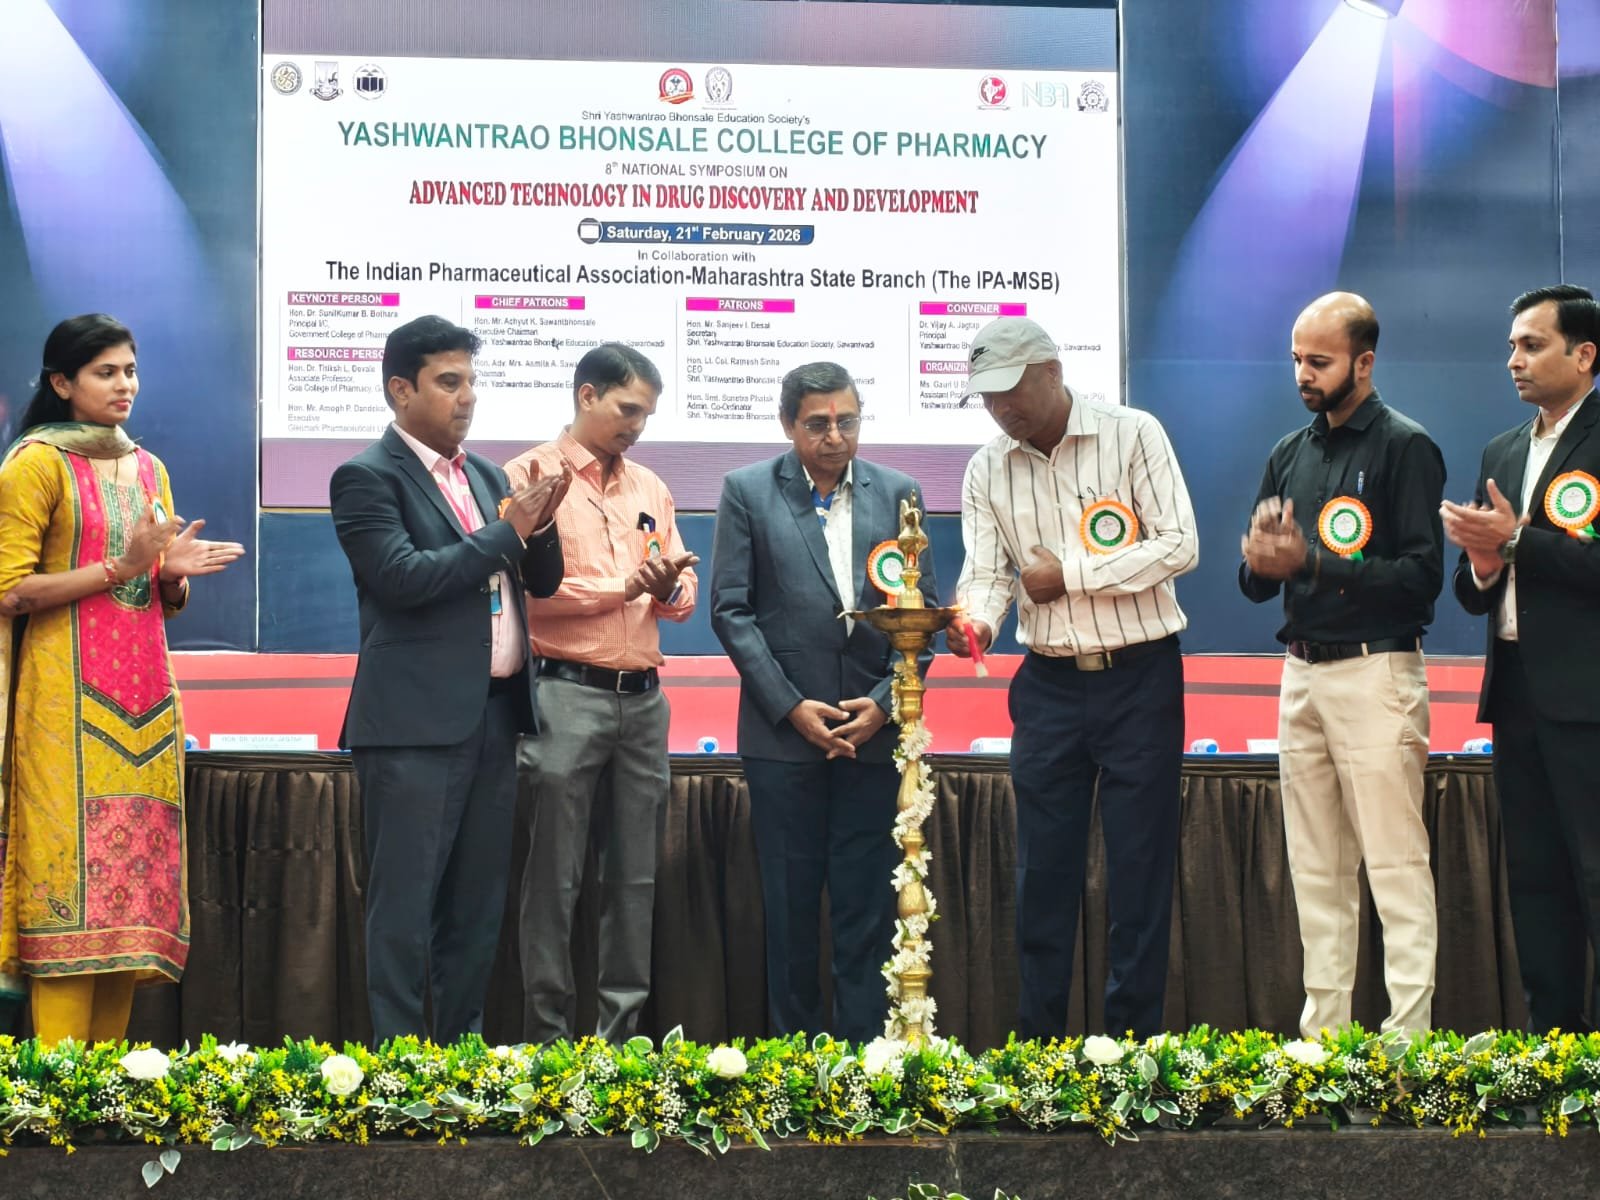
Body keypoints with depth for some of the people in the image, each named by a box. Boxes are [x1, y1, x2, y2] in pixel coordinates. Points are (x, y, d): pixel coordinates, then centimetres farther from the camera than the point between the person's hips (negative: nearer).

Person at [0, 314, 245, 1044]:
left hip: (145, 696, 6)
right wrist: (118, 567, -15)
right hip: (68, 699, -6)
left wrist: (174, 572, 0)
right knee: (72, 874, -12)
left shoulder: (149, 470, 18)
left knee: (135, 885, 2)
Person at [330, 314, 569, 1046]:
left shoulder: (487, 476, 16)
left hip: (494, 714, 7)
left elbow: (542, 582, 16)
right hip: (418, 720, -7)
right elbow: (403, 576, -19)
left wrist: (539, 526, -5)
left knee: (478, 902, 11)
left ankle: (462, 1042, 19)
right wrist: (504, 533, -13)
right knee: (405, 904, -3)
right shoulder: (368, 478, -6)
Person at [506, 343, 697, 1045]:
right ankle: (548, 1034, 5)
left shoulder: (650, 488, 16)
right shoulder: (532, 476, -2)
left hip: (642, 698, 6)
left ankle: (622, 1031, 14)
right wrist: (623, 587, -10)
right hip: (566, 693, -6)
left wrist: (670, 590, -7)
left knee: (635, 876, 8)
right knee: (555, 876, -2)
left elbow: (684, 592, 16)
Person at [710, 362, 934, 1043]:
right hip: (783, 731, -1)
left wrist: (885, 702, -5)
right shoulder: (747, 492, 3)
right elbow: (731, 609, -1)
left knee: (867, 903, 2)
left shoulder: (897, 493, 8)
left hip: (874, 730, 1)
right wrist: (791, 706, -9)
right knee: (790, 902, 4)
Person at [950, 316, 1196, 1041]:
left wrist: (1070, 575, -14)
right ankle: (1037, 1045, 13)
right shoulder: (987, 472, 5)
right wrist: (976, 621, -25)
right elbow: (985, 573, -2)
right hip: (1049, 683, 4)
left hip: (1140, 679, -3)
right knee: (1042, 869, 6)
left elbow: (1179, 546, -11)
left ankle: (1132, 1043, 8)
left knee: (1140, 865, 0)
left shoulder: (1132, 436, -6)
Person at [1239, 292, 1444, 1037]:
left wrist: (1311, 563, -19)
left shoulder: (1405, 447, -5)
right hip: (1302, 673, 7)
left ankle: (1409, 1037, -6)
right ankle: (1322, 1031, 12)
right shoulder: (1289, 455, 15)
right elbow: (1255, 583, 14)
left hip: (1375, 673, -7)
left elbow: (1422, 577, -13)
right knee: (1316, 868, 8)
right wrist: (1260, 564, -10)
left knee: (1395, 864, -7)